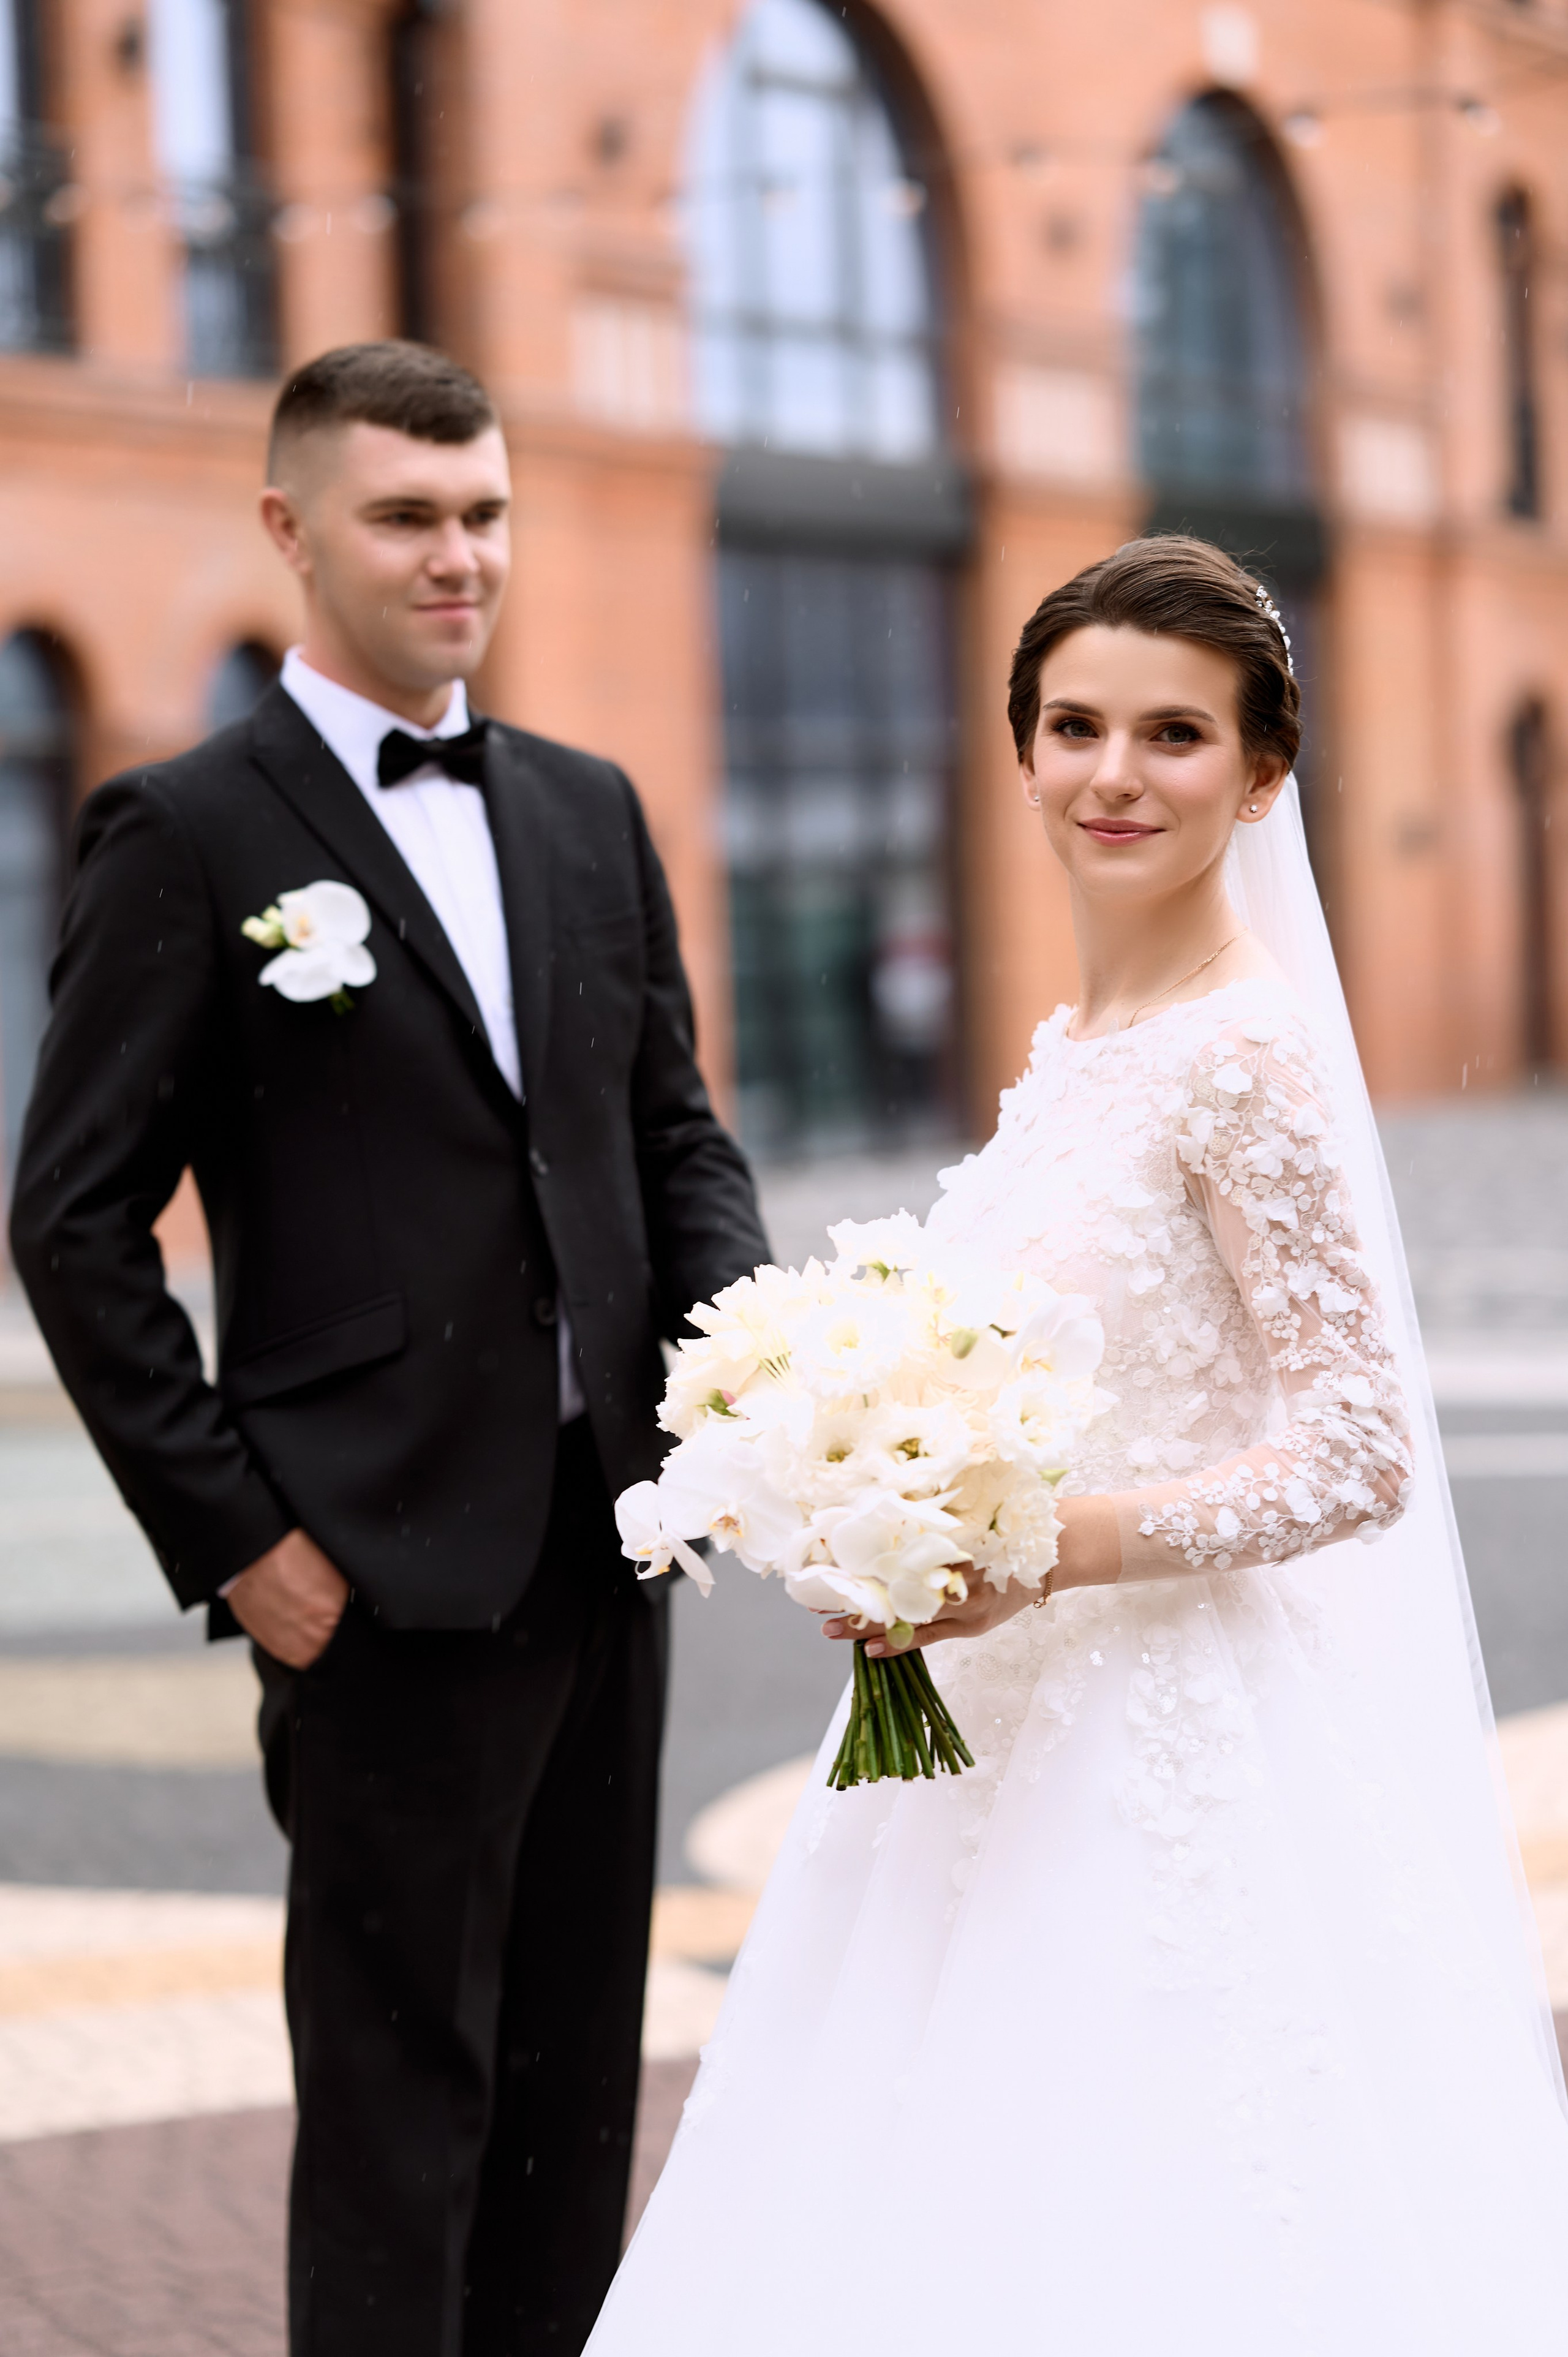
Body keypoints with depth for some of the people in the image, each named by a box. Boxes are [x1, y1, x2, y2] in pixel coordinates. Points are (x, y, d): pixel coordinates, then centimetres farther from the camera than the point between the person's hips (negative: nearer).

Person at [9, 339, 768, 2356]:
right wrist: (229, 1534, -11)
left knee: (578, 2075, 13)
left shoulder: (588, 812, 12)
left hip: (606, 1533, 6)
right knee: (401, 2094, 0)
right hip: (388, 1573, -6)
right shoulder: (186, 835, -6)